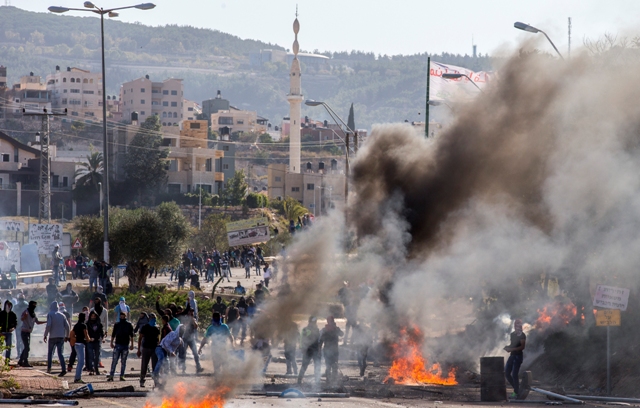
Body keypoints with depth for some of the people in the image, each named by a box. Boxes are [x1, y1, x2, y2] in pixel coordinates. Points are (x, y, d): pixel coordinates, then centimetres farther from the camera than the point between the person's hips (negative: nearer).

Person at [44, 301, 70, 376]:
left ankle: (49, 368, 12)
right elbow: (67, 326, 7)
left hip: (52, 337, -3)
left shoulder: (50, 314, -3)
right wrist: (67, 336, 16)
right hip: (61, 337, 3)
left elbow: (48, 325, -13)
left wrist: (45, 335, -6)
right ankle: (64, 369, -17)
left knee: (50, 353, 14)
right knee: (60, 353, 0)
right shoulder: (62, 315, 10)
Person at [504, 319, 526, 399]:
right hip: (512, 355, 8)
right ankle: (516, 388, 19)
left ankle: (516, 393, -1)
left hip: (518, 355, -8)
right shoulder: (512, 334, 13)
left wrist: (511, 349, -24)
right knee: (506, 373, 5)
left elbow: (522, 347, -17)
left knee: (514, 374, -11)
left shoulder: (522, 335, -10)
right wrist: (508, 348, 2)